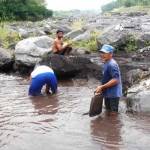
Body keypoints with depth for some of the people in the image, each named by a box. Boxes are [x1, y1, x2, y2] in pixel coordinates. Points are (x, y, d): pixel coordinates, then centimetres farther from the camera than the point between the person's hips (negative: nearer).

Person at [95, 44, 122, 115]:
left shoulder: (112, 65, -25)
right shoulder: (106, 63, 8)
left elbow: (115, 80, -31)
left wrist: (102, 87, -27)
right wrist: (101, 88, 15)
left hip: (113, 94, -10)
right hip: (108, 93, 10)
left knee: (113, 112, 3)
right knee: (108, 110, 26)